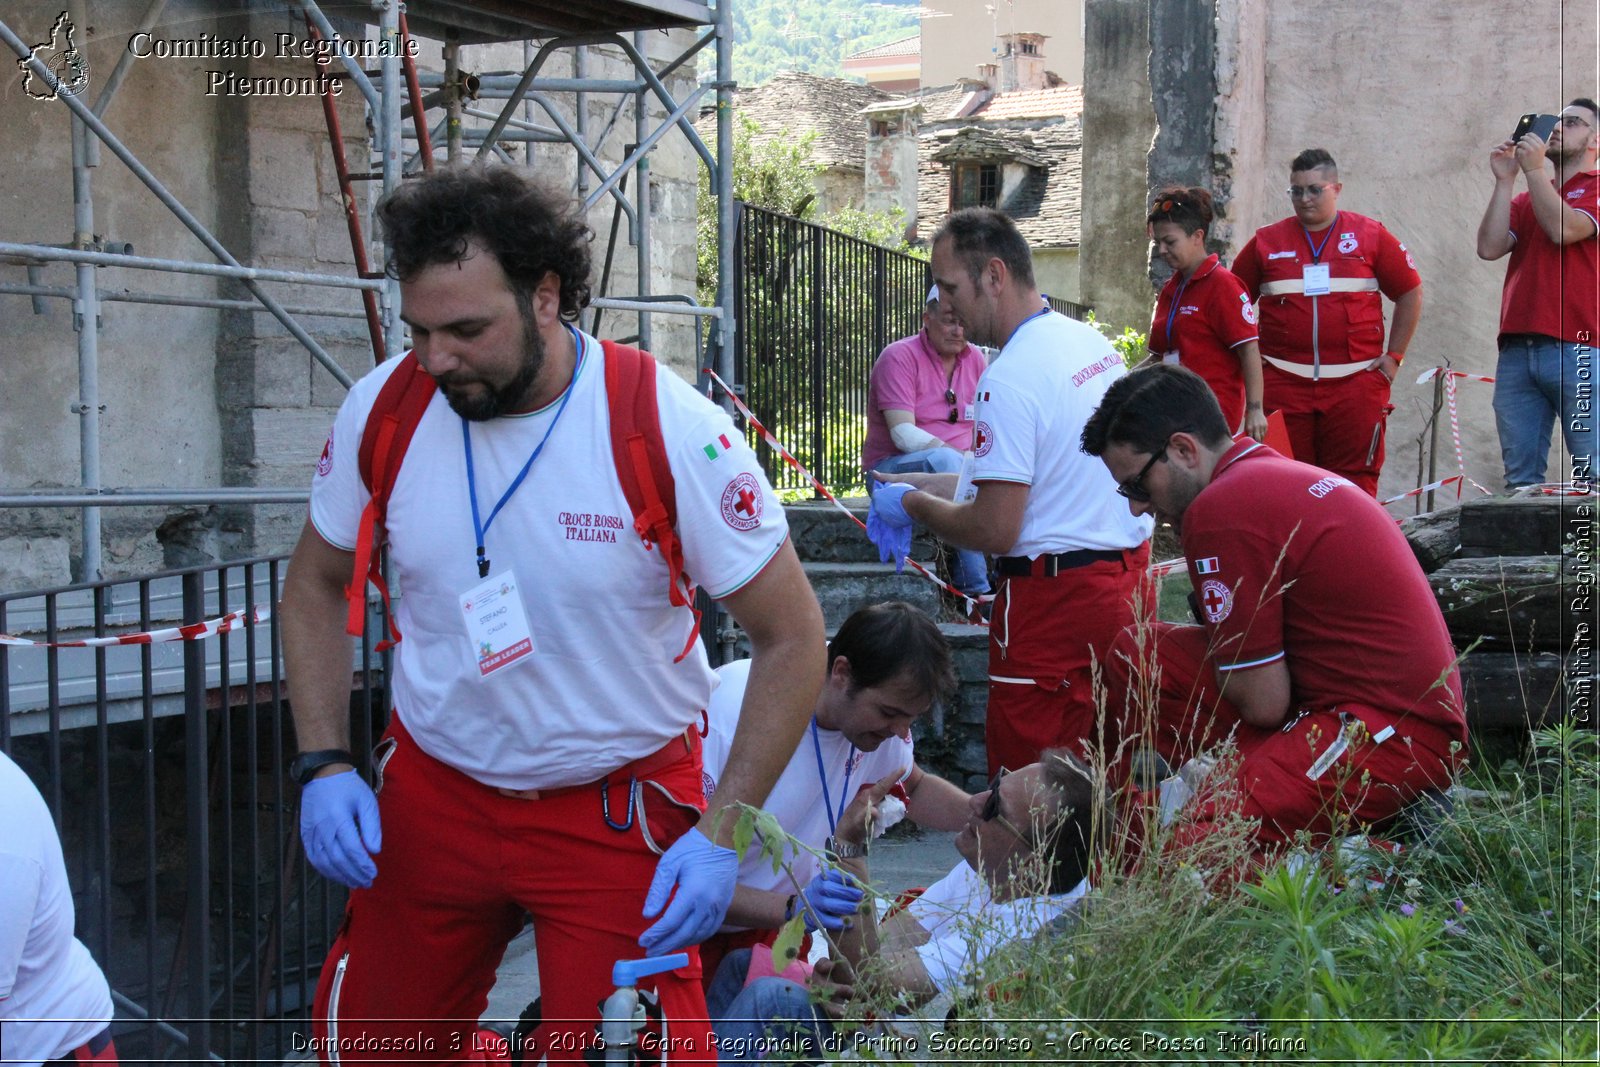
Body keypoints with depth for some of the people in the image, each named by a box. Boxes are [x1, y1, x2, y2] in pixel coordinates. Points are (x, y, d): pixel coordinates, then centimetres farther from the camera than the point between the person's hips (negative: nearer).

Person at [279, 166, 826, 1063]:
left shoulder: (670, 432, -20)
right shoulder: (384, 408, -10)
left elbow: (793, 638, -12)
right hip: (431, 787, 4)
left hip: (618, 811, -3)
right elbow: (317, 586, 8)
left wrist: (720, 837, -16)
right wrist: (324, 765, -4)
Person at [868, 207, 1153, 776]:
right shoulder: (1092, 341, 8)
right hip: (1128, 576, 9)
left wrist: (915, 505, -3)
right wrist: (923, 485, 19)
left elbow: (996, 530, -21)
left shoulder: (1009, 379, -20)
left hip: (1056, 598, -9)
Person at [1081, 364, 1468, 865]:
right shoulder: (1285, 475, 16)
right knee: (1136, 652, 7)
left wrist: (1218, 652, 5)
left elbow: (1264, 703, -12)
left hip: (1387, 737, -10)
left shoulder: (1221, 509, -15)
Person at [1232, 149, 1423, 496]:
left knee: (1354, 481, -2)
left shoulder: (1370, 235, 8)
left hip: (1355, 385, -1)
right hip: (1283, 386, 1)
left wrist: (1393, 356, 6)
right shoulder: (1266, 242, 11)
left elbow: (1411, 294, 13)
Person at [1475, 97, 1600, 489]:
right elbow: (1489, 247, 7)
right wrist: (1504, 180, 6)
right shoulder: (1525, 200, 22)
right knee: (1520, 478, 3)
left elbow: (1563, 229, -12)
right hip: (1516, 351, 5)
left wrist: (1533, 168, -2)